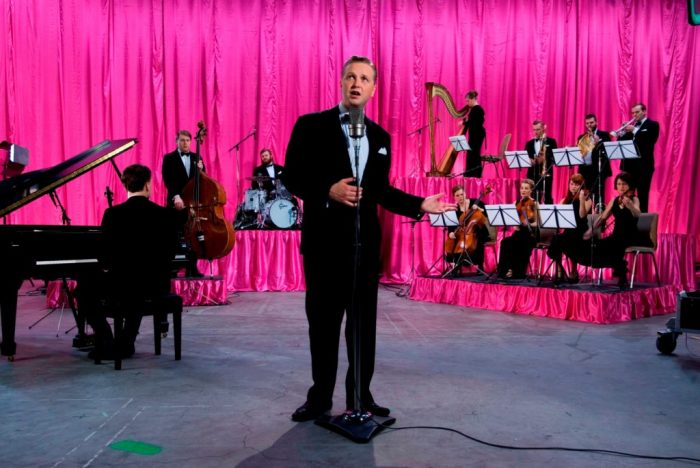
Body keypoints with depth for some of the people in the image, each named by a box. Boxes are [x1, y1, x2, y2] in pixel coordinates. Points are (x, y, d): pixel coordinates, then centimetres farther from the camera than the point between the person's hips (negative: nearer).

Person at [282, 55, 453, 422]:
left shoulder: (381, 137, 11)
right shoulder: (311, 126, -1)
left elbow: (381, 191, 12)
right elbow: (291, 177, -4)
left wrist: (420, 204, 2)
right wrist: (328, 191, -19)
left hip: (366, 241, 4)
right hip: (324, 240, -3)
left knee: (364, 321, 10)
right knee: (323, 321, 7)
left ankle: (360, 394, 24)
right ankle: (320, 396, 23)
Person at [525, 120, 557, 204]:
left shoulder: (551, 142, 5)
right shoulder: (529, 143, 15)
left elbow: (555, 157, -2)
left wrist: (544, 158, -21)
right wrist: (529, 161, -13)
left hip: (546, 173, -3)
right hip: (532, 174, 3)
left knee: (547, 197, -3)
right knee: (534, 198, 1)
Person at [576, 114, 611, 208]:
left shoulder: (604, 135, 5)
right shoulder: (581, 137, 17)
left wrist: (599, 142, -21)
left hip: (598, 168, -4)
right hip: (584, 169, 4)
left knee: (598, 193, -8)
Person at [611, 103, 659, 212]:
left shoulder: (652, 125, 1)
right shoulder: (631, 126, 17)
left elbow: (649, 141, -16)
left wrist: (634, 130, -17)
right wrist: (621, 134, -6)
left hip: (643, 165, -5)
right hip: (629, 164, 5)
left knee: (642, 196, -4)